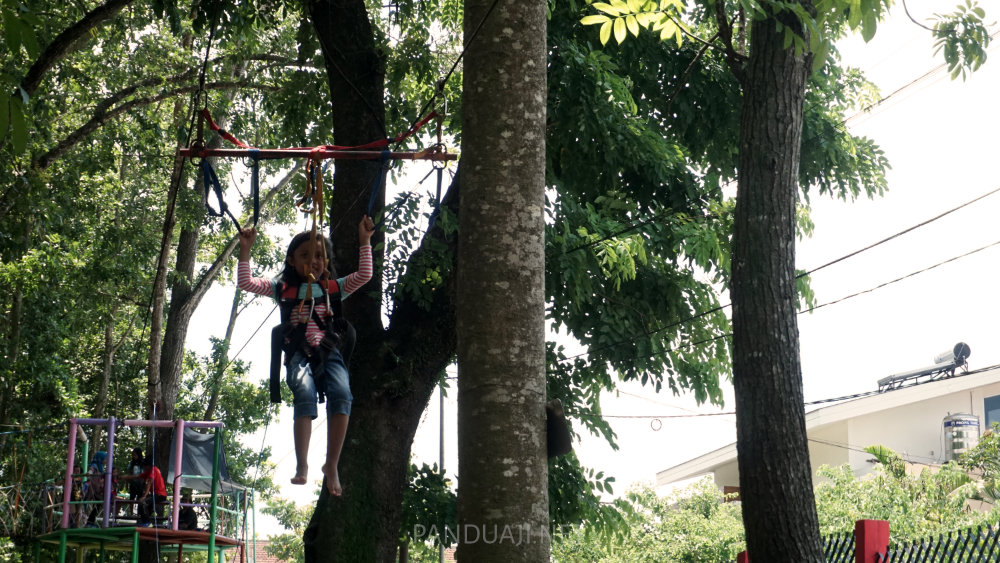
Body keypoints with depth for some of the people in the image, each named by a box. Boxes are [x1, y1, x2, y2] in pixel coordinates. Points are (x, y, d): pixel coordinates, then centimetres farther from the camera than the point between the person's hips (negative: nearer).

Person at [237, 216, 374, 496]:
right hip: (299, 354, -1)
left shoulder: (334, 288, 17)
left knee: (341, 395, -27)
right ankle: (301, 464, -30)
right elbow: (246, 283, 9)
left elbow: (364, 275, 9)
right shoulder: (283, 288, 14)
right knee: (305, 394, -31)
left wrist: (364, 241, 5)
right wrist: (245, 249, 2)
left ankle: (332, 465, -22)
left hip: (328, 352, 1)